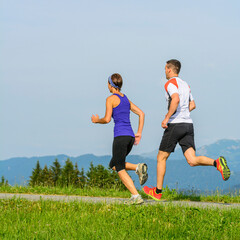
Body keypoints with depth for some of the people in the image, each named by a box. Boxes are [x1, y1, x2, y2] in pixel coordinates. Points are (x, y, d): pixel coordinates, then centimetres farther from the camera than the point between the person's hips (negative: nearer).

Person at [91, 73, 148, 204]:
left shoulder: (111, 99, -3)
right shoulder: (126, 99, 19)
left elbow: (107, 119, -11)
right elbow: (141, 113, 17)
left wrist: (97, 120, 9)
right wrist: (139, 133, 16)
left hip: (120, 136, -7)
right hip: (130, 136, 7)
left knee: (120, 170, -1)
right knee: (113, 165, 22)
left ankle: (136, 196, -13)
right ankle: (138, 167, -3)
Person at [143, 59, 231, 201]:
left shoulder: (170, 83, -5)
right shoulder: (185, 85, 20)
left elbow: (176, 99, -24)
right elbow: (192, 105, 28)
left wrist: (167, 118, -21)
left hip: (175, 125, -7)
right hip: (188, 124, 7)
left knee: (161, 158, 8)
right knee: (192, 161, -5)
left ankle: (157, 192, 14)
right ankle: (217, 163, -31)